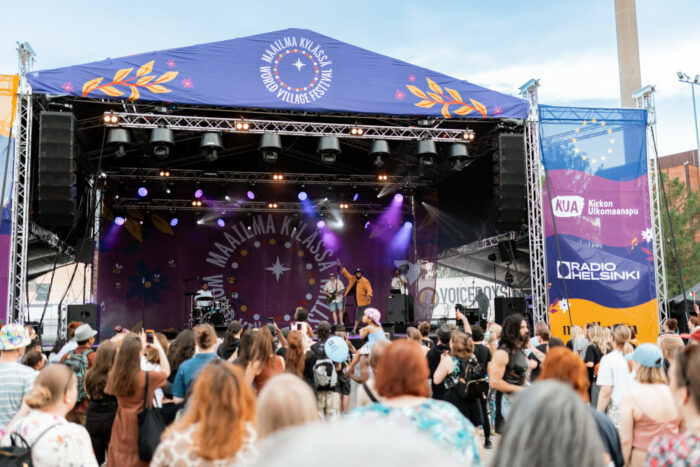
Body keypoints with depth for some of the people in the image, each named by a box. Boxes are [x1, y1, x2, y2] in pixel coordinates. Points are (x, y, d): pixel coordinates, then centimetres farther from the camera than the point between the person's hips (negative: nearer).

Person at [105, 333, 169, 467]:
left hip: (121, 425, 4)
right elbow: (166, 371, 1)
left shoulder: (114, 375, -6)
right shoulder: (145, 377, -19)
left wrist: (140, 346, 23)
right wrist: (159, 348, 8)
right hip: (138, 427, -4)